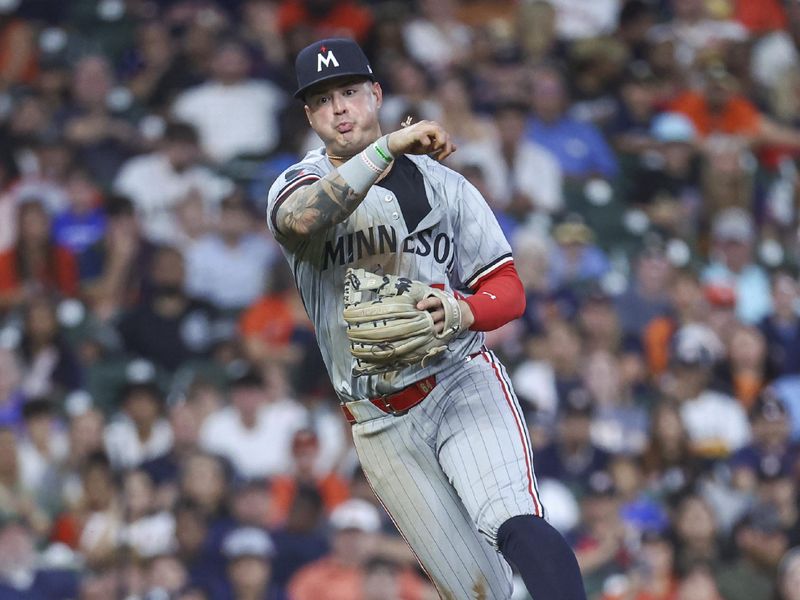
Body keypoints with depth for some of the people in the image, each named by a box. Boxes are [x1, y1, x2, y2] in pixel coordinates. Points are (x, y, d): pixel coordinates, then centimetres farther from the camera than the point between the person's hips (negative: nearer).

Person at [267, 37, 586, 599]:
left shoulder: (440, 183, 4)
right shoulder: (297, 186, 2)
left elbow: (508, 291, 3)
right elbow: (300, 220, -25)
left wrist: (461, 313, -20)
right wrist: (387, 149, -29)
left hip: (462, 385, -1)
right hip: (381, 423, 1)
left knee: (515, 526, -28)